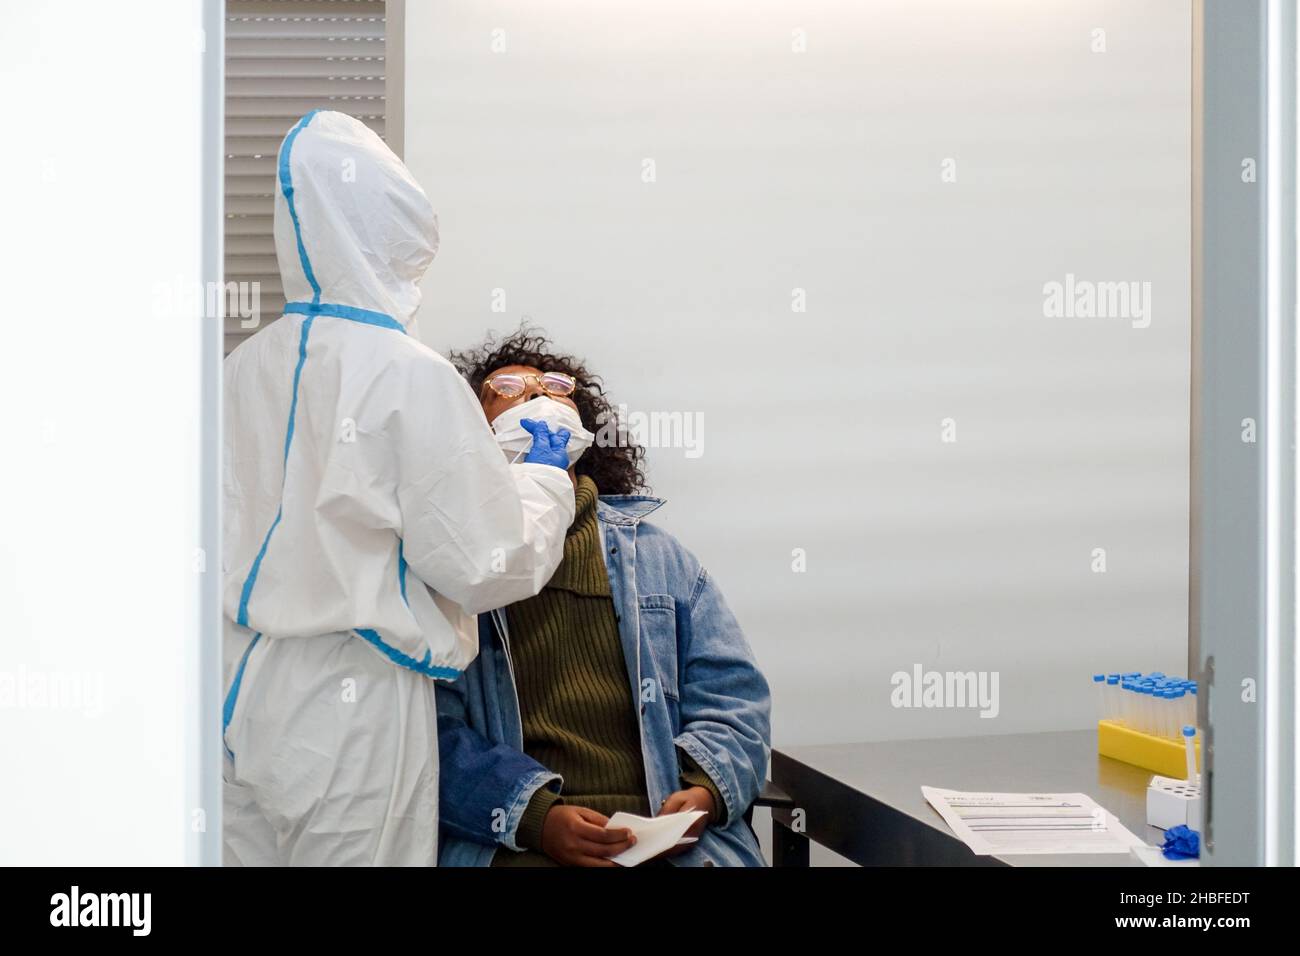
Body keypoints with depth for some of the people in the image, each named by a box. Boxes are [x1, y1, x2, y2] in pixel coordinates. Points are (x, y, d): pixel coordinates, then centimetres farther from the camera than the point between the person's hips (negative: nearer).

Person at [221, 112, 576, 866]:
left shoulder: (243, 370, 4)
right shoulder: (412, 377, -14)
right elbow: (486, 565, -12)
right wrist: (546, 476, 6)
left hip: (239, 691, 6)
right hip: (352, 705, -6)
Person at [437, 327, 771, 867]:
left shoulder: (657, 555, 21)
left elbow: (732, 696, 15)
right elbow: (433, 727, -3)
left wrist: (702, 792, -5)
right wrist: (538, 816, -17)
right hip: (509, 839, -3)